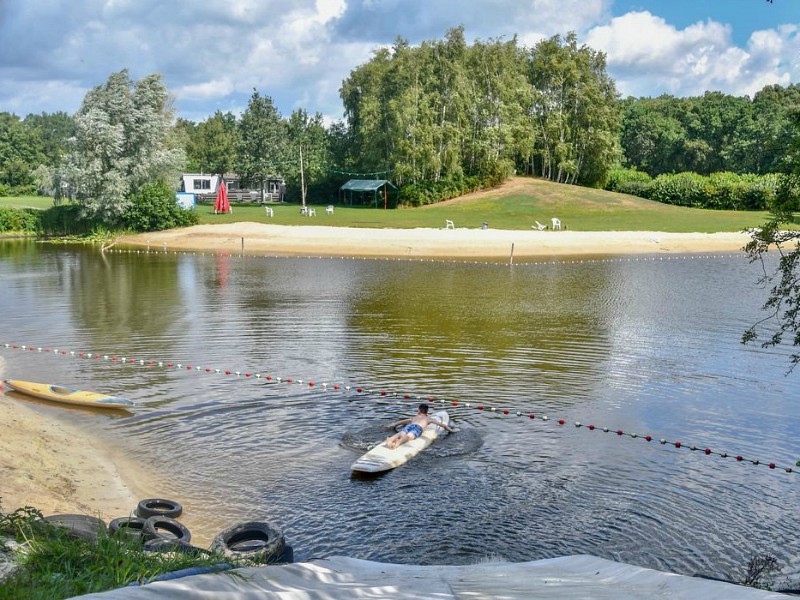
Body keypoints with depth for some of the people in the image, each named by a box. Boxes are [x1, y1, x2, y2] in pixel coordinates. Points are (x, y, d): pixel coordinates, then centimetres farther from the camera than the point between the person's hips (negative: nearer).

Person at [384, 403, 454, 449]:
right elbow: (442, 424, 42)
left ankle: (391, 438, -63)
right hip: (418, 427, -3)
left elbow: (400, 422, 55)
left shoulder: (413, 418, 45)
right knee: (409, 436, -34)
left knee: (401, 434, -29)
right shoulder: (428, 419, 39)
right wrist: (450, 430, 58)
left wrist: (391, 426, 70)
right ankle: (399, 441, -68)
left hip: (409, 425, 3)